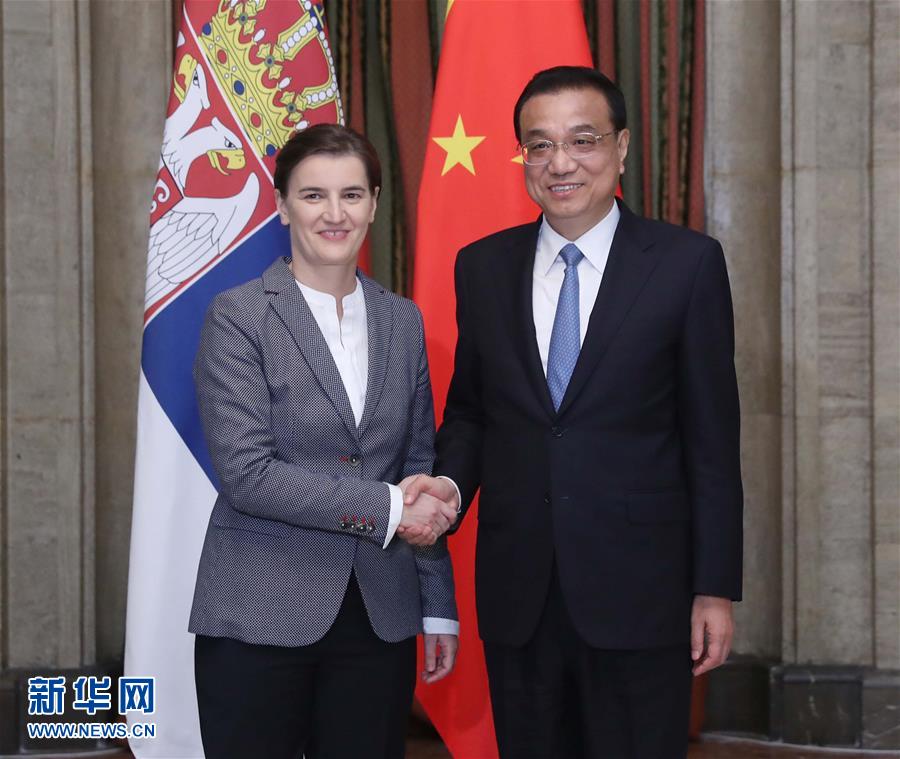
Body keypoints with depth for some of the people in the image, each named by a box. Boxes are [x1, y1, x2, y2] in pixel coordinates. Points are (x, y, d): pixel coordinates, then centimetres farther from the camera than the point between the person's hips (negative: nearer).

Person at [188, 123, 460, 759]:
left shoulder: (402, 320, 10)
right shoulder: (239, 317, -5)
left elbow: (419, 467, 13)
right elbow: (248, 473, -14)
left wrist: (439, 607, 9)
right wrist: (385, 508, -14)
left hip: (379, 618, 4)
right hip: (261, 614, -4)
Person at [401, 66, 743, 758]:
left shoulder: (689, 263, -3)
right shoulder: (482, 267, 7)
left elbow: (712, 437, -3)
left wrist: (716, 589, -5)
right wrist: (450, 481, -7)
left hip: (639, 590, -3)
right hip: (517, 590, 3)